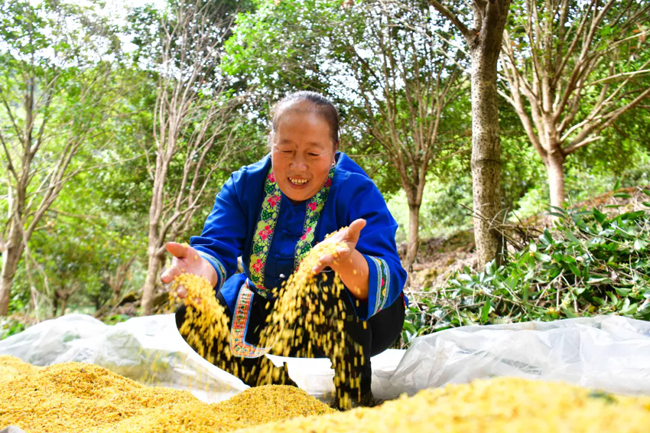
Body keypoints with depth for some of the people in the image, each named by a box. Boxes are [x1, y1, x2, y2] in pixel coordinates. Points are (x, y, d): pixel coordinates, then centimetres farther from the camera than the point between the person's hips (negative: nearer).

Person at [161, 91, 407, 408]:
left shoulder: (357, 192, -23)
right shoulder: (244, 185, -10)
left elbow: (389, 279, -35)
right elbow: (218, 247, -22)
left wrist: (348, 262, -59)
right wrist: (201, 267, -47)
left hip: (361, 319, -4)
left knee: (330, 286, -37)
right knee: (192, 314, -8)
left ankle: (356, 397, -10)